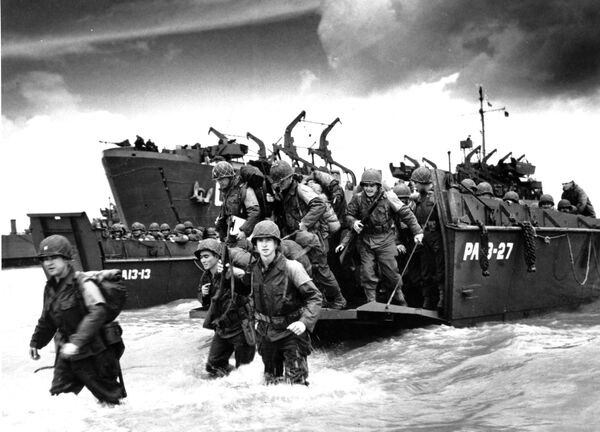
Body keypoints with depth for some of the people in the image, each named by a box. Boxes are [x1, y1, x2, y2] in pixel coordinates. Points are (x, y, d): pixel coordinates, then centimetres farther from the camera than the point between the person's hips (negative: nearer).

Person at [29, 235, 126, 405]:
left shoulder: (83, 284, -18)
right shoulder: (50, 288, 7)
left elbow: (97, 313, -32)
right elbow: (47, 320, 23)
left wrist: (77, 342, -39)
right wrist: (36, 342, 32)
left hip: (94, 355, -7)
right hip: (67, 353, 7)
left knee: (110, 398, 6)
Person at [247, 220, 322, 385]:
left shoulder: (291, 267, -19)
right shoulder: (253, 268, -3)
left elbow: (315, 297, -19)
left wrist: (305, 322, -32)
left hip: (291, 330, -5)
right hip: (266, 332, 5)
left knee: (296, 382, -6)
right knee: (270, 381, 17)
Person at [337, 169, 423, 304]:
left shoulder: (388, 197, -10)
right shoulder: (358, 199, -3)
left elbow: (405, 213, -6)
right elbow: (349, 215, 9)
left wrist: (417, 232, -9)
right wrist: (353, 222, -15)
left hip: (385, 239, -2)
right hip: (365, 240, 2)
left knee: (390, 271, 0)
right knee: (367, 273, 0)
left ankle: (400, 300, 19)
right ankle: (371, 302, 11)